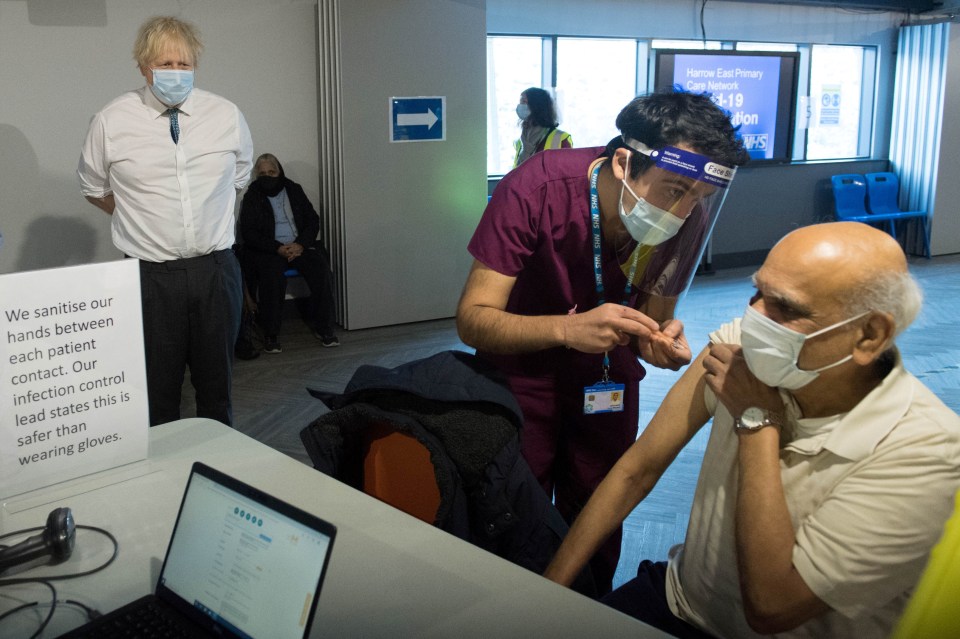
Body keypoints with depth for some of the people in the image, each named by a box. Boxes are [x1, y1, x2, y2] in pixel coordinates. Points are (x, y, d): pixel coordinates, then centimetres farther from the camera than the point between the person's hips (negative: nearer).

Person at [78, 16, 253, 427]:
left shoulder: (226, 116, 1)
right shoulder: (110, 122, -4)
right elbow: (94, 189, 11)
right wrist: (140, 218, 7)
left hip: (215, 269, 2)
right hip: (149, 276, -2)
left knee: (218, 385, 14)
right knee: (157, 394, 6)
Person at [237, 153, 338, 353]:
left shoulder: (294, 190, 13)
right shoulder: (251, 197, 5)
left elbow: (313, 220, 9)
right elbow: (248, 233, -3)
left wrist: (300, 244, -11)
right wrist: (278, 248, -17)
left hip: (299, 245, 3)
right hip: (268, 249, -2)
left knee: (320, 266, -27)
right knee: (272, 273, -35)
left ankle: (323, 327, -19)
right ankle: (270, 335, -25)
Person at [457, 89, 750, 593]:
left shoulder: (688, 216, -17)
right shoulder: (536, 189, -30)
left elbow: (654, 317, -3)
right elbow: (472, 320, -29)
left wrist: (662, 340, -28)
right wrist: (567, 328, -46)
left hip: (608, 382, 3)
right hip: (522, 376, -3)